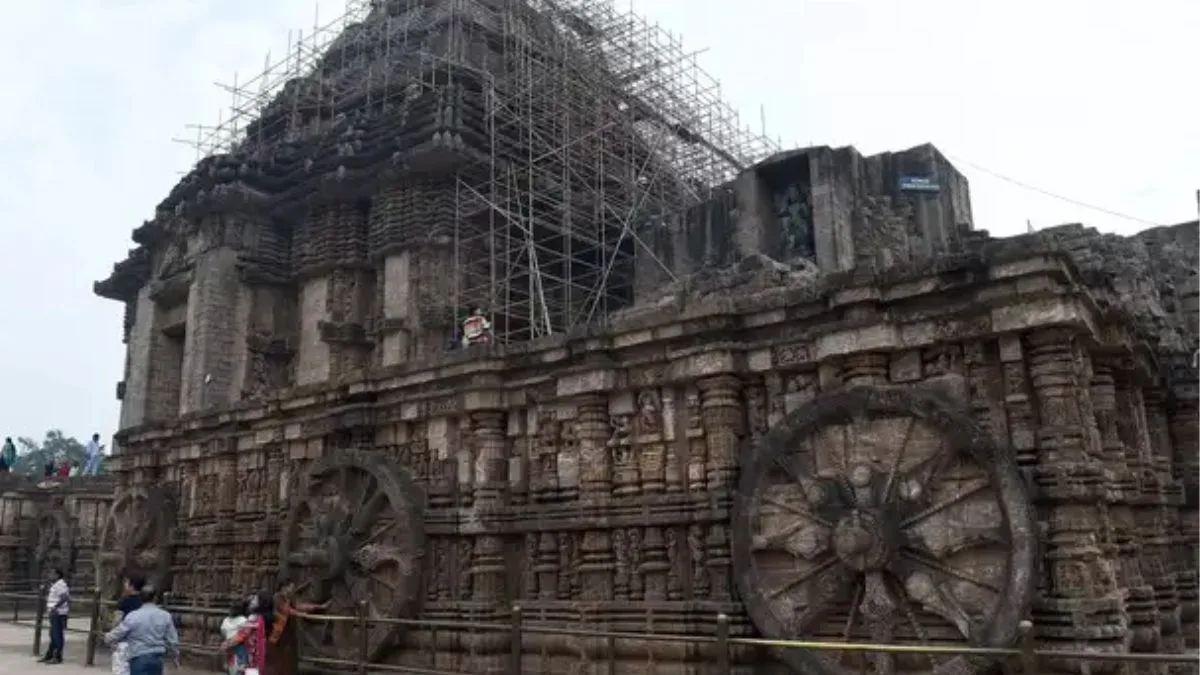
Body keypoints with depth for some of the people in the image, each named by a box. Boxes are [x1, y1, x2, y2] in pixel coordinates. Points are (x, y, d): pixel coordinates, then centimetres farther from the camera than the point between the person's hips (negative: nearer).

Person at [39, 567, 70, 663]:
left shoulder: (60, 584, -16)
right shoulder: (56, 584, 17)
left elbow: (65, 597, -26)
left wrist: (55, 607, -30)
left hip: (58, 613, -11)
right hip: (55, 613, 11)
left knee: (57, 635, -5)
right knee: (54, 635, 16)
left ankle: (58, 657, -1)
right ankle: (49, 656, 24)